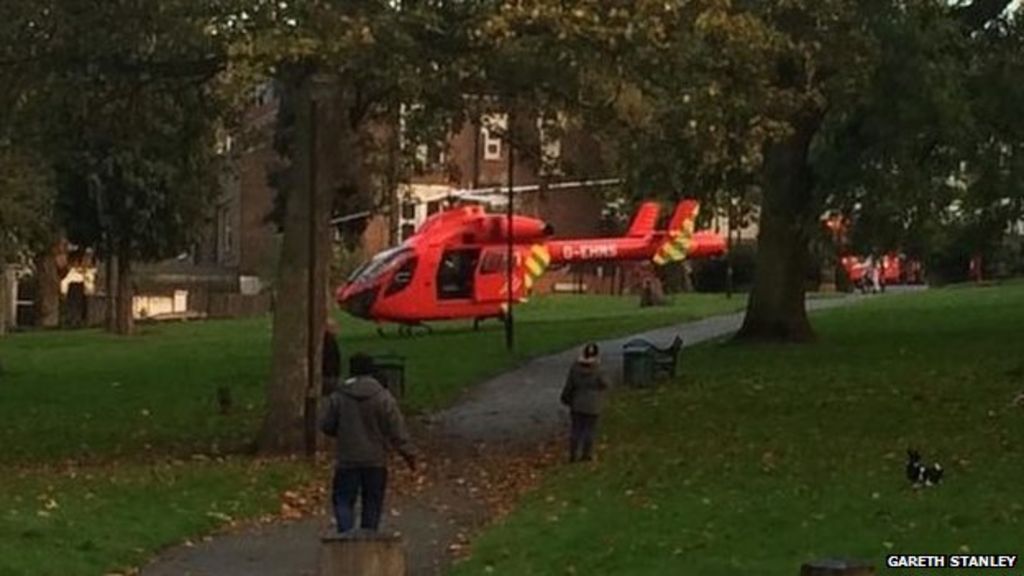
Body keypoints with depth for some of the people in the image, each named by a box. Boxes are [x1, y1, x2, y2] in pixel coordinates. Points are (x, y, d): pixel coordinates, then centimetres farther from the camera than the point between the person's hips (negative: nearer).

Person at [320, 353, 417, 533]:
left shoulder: (338, 396, -3)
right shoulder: (383, 397, -6)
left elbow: (326, 426, 4)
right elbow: (396, 430, -7)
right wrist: (408, 453, 1)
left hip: (347, 459, 0)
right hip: (375, 460, 0)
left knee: (343, 500, 5)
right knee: (372, 503, 10)